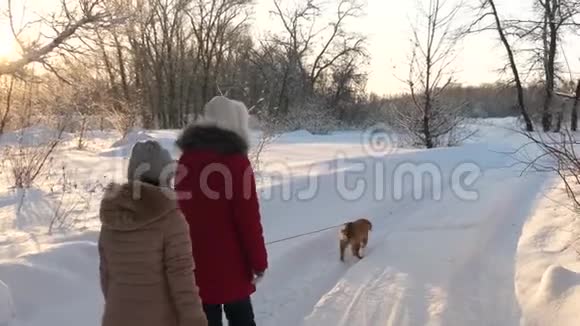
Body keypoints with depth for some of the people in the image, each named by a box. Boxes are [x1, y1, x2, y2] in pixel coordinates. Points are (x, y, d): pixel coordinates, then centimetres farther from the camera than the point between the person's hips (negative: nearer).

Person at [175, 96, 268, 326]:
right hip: (229, 263, -4)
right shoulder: (235, 160, -15)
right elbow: (248, 217, -15)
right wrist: (259, 261, -6)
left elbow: (181, 211, 11)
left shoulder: (187, 158, 3)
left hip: (194, 261, 5)